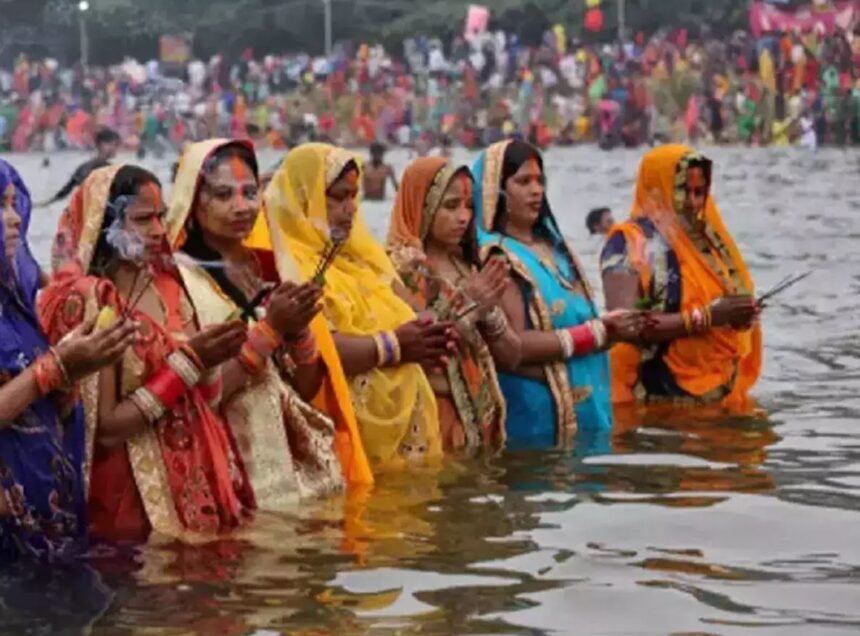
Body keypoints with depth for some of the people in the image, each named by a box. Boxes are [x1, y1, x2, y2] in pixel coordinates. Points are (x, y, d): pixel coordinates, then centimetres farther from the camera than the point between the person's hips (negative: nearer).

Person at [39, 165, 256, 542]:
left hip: (196, 484, 6)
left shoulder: (166, 287, 6)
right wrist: (187, 362, -19)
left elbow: (203, 396, 5)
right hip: (132, 499, -6)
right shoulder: (86, 301, -14)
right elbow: (104, 429, -18)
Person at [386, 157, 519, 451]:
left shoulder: (466, 267, 11)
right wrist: (463, 311, -18)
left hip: (478, 418, 6)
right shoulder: (399, 268, -9)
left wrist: (488, 312, -9)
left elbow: (511, 356, 9)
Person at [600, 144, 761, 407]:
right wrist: (706, 316, -21)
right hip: (660, 399, -7)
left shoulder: (704, 238, 14)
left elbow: (727, 301, 24)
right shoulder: (630, 243, -9)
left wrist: (740, 314, -2)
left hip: (719, 393, 7)